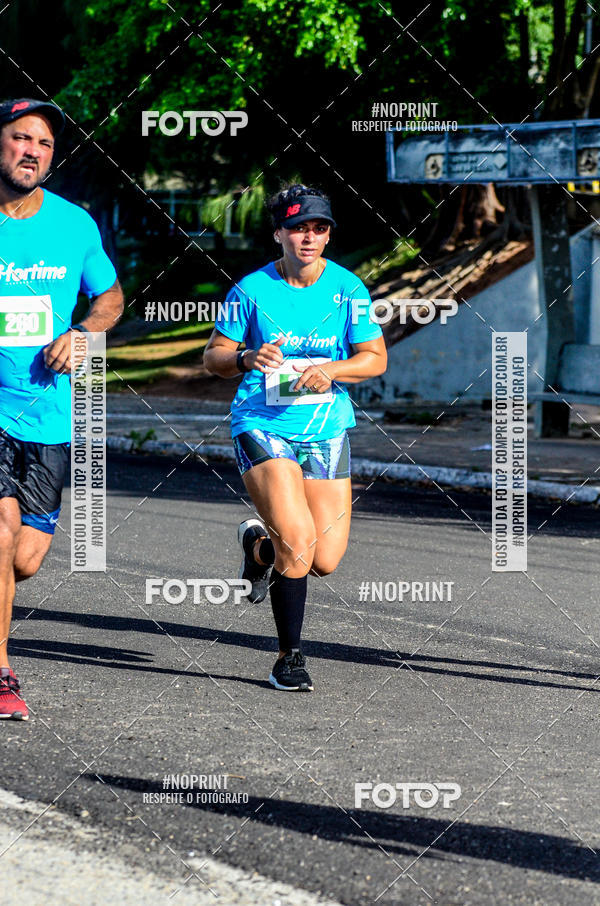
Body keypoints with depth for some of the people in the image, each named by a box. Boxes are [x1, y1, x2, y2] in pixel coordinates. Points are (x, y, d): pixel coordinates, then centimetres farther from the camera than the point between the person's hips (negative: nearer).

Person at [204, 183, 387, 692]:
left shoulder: (348, 288, 1)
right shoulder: (251, 290, -3)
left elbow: (375, 358, 2)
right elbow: (213, 357, 2)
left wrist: (331, 370, -17)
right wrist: (248, 358, -19)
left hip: (327, 430, 3)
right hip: (262, 426, -3)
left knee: (325, 560, -1)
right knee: (297, 542, -20)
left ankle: (260, 544, 34)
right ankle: (289, 657, -3)